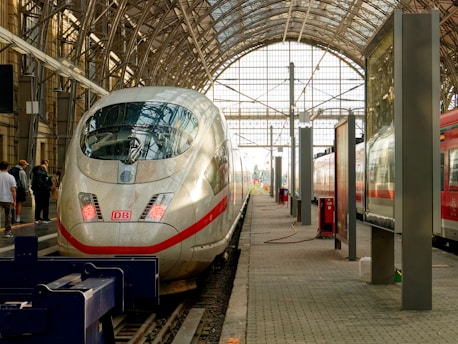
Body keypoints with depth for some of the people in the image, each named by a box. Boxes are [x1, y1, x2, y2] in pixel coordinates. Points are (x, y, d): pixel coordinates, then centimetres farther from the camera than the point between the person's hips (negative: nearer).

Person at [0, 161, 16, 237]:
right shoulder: (11, 177, -5)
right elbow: (13, 190, -8)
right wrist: (14, 201, -2)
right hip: (7, 199, 0)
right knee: (8, 216, 10)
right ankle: (8, 232, 13)